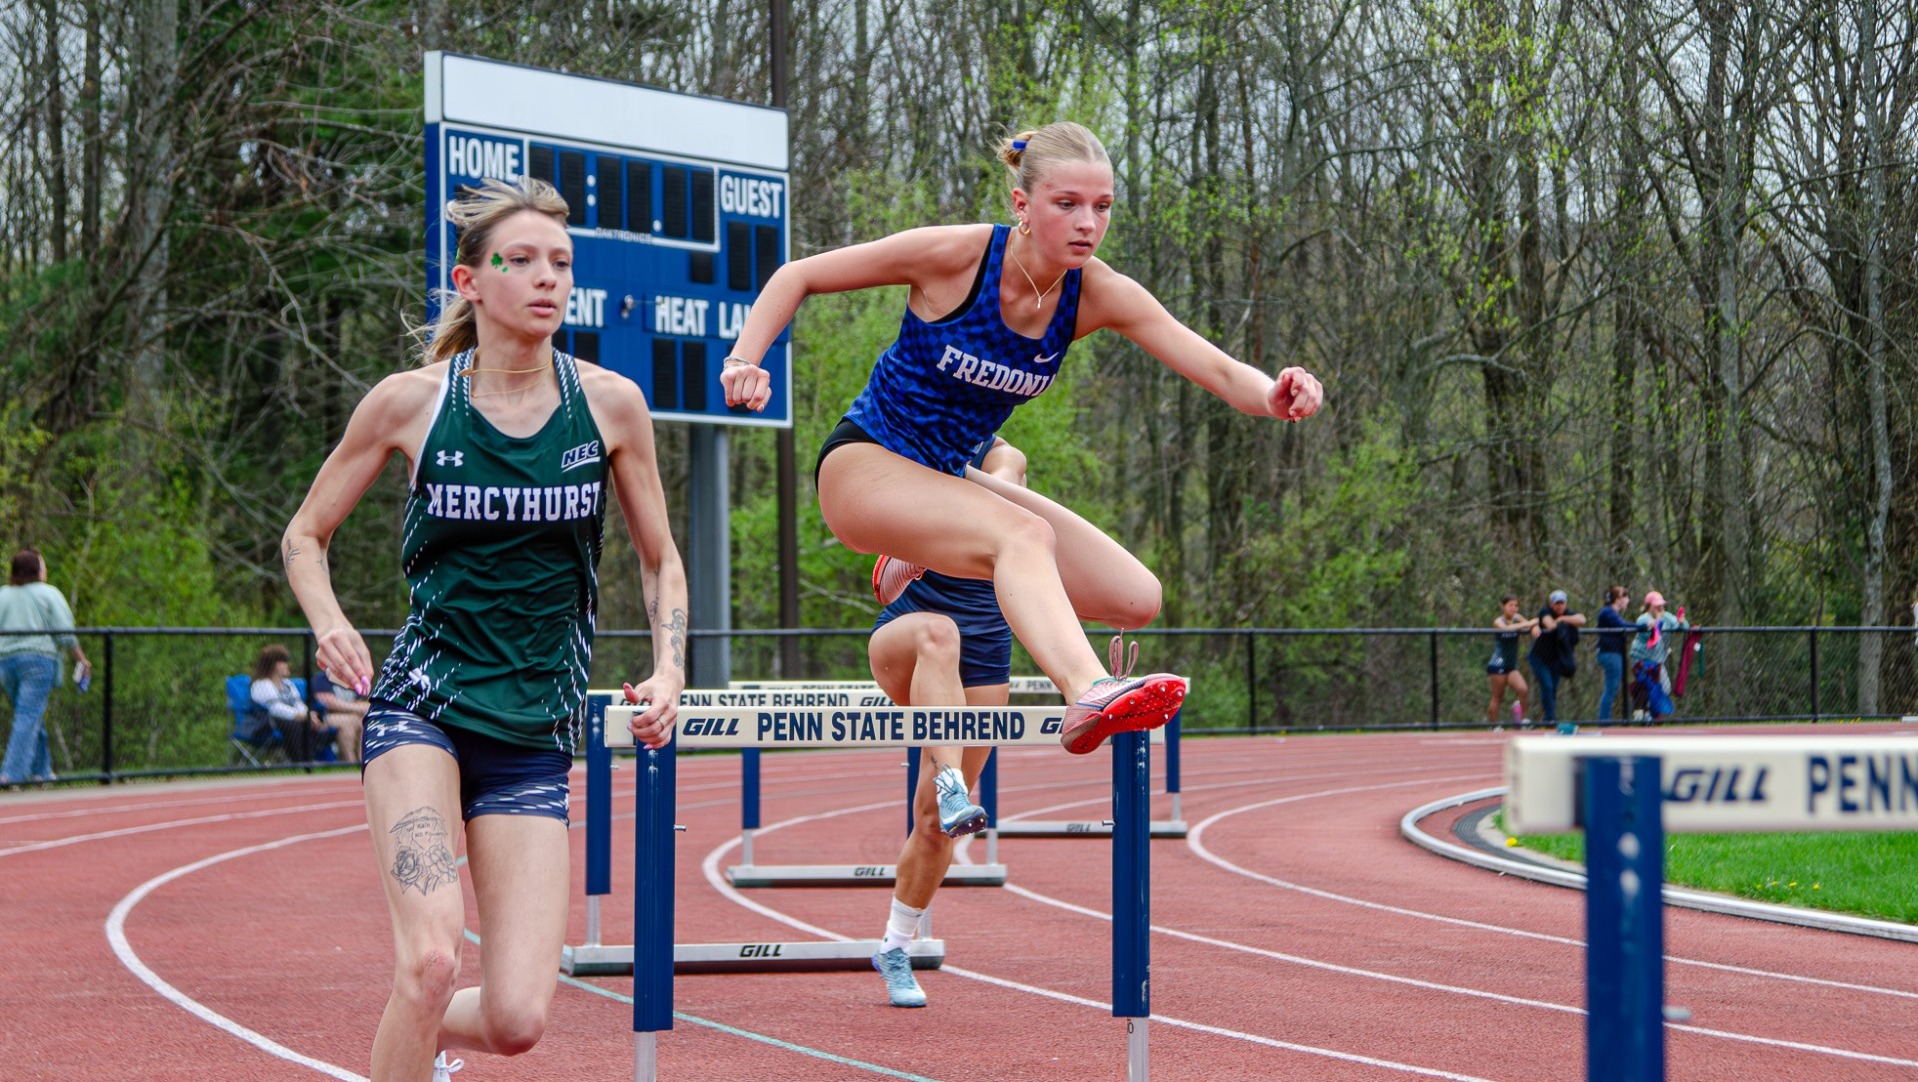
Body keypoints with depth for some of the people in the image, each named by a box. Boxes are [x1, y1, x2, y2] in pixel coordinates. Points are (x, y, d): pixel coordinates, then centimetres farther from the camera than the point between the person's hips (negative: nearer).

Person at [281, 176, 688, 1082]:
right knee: (430, 958, -26)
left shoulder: (609, 404, 1)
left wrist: (668, 673, -2)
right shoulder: (410, 402, -3)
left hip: (535, 734, 2)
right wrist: (329, 623, -10)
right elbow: (305, 536, 10)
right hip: (421, 704, -2)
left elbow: (659, 560, 14)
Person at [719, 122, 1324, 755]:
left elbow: (1221, 371, -18)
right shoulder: (954, 255, -21)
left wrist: (1273, 396, -40)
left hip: (946, 480, 7)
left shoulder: (1097, 295, -10)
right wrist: (744, 361, -25)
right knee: (1024, 534, -35)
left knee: (1136, 601, -3)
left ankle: (923, 564, 16)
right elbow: (798, 276, -10)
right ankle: (1089, 695, -60)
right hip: (864, 468, -7)